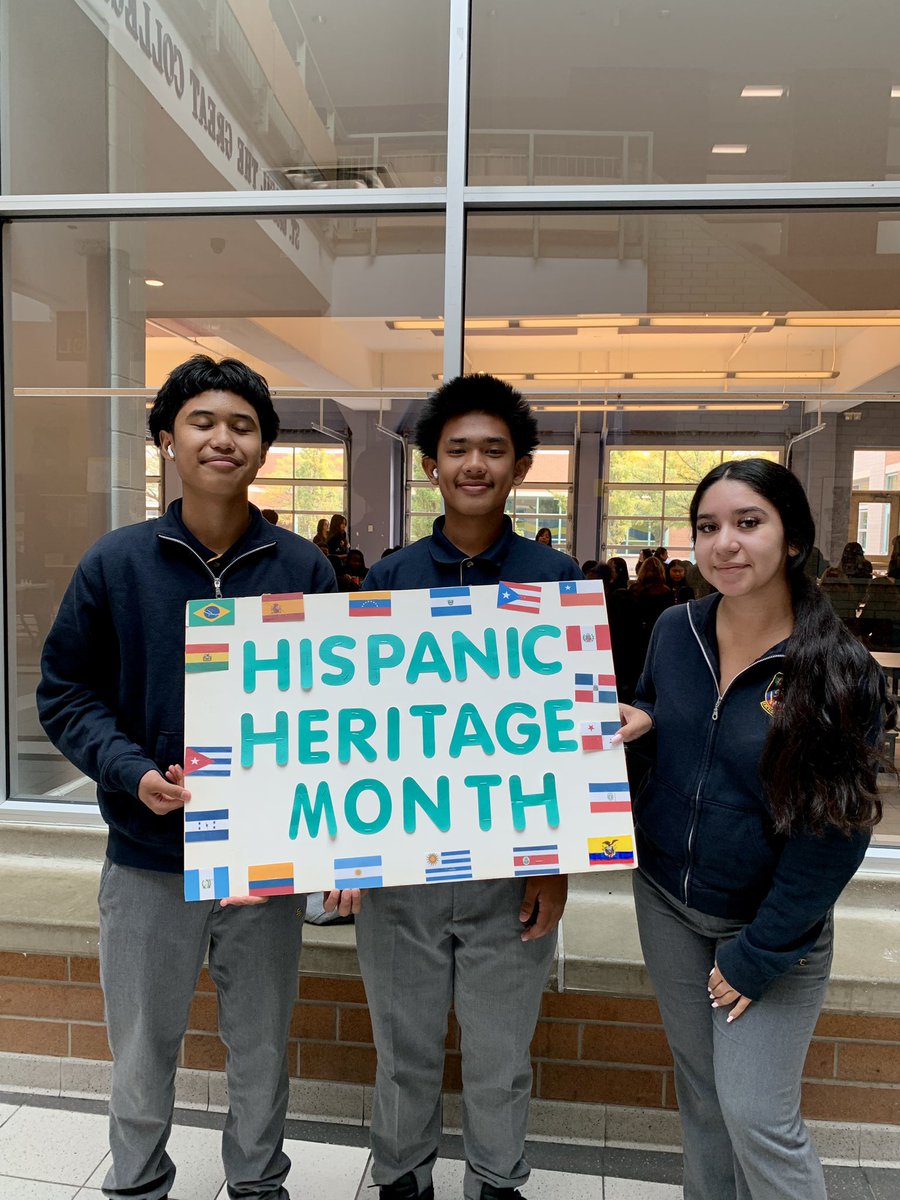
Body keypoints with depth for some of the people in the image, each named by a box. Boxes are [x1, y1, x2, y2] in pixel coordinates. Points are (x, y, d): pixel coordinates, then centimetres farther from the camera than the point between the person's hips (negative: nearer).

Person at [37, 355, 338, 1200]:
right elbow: (65, 693, 0)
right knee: (142, 1048, 19)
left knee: (261, 1044, 19)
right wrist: (134, 774, -16)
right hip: (148, 853, 0)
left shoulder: (304, 569, -4)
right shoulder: (115, 563, -4)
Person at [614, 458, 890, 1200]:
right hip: (666, 898, 4)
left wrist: (758, 954, -12)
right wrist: (639, 721, -12)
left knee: (757, 1113, 2)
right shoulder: (676, 631, -6)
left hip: (771, 921, -4)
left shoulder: (842, 672, -18)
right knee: (699, 1084, 19)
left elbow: (834, 832, -15)